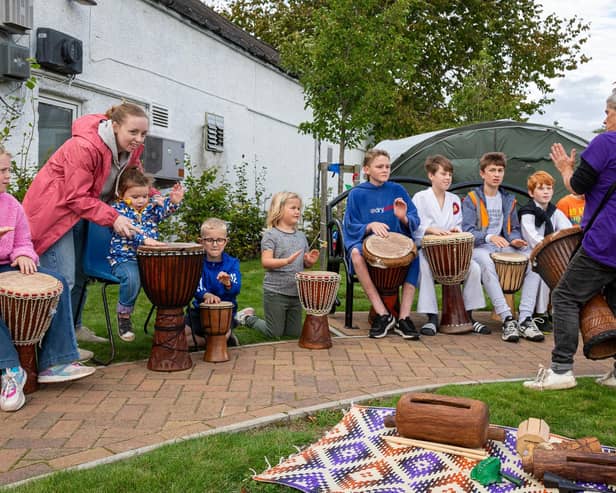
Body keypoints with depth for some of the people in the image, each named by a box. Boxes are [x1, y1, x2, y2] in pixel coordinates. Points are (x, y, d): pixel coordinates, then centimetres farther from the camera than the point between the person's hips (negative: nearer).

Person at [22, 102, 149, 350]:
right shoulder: (83, 147, -30)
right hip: (55, 209, -8)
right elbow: (76, 197, -28)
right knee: (63, 280, -12)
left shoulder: (131, 149, -5)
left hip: (82, 211, 8)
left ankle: (73, 328, 30)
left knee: (80, 275, 16)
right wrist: (112, 218, -32)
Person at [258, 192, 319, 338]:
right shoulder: (271, 234, -9)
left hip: (296, 292, 6)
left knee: (295, 333, 13)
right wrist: (287, 260, -31)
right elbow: (265, 262, -18)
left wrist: (310, 261, -6)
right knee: (275, 334, 5)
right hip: (275, 292, -6)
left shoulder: (301, 236, 9)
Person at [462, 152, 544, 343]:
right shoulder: (471, 200, 3)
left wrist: (514, 240, -3)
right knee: (486, 262, -40)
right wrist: (489, 237, -26)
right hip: (479, 248, -5)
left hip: (503, 247, 5)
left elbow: (514, 229, 22)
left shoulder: (509, 200, 20)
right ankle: (507, 319, -43)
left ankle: (526, 320, -28)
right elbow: (467, 231, -7)